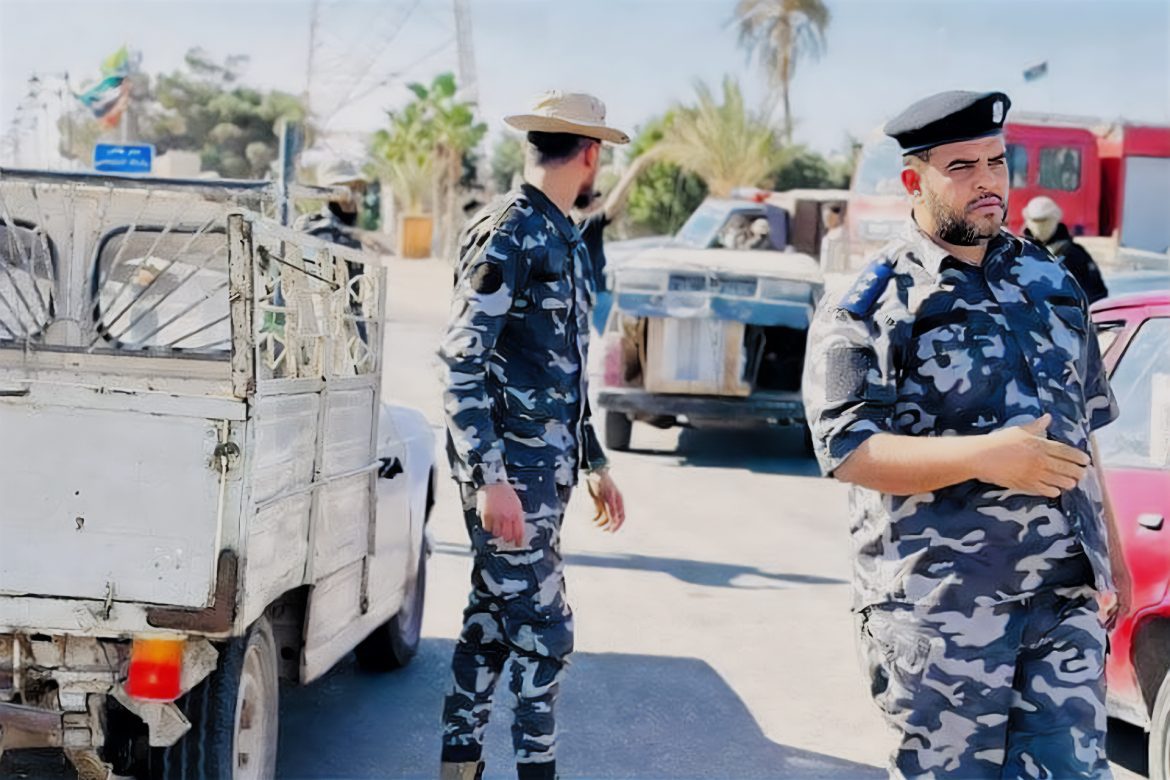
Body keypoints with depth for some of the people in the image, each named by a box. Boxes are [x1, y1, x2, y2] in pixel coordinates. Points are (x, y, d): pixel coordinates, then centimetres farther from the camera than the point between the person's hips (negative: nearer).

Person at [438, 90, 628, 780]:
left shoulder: (564, 239, 16)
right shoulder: (507, 234, -12)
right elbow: (462, 362, -18)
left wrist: (596, 464, 22)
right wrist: (490, 479, -24)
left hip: (549, 465, 9)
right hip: (511, 468, -9)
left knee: (493, 619, 13)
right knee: (544, 630, -5)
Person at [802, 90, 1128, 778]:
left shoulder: (1051, 282, 14)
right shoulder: (872, 304, -5)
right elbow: (847, 450, -14)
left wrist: (1112, 551, 20)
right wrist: (983, 456, -25)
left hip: (1068, 597, 5)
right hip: (940, 606, -5)